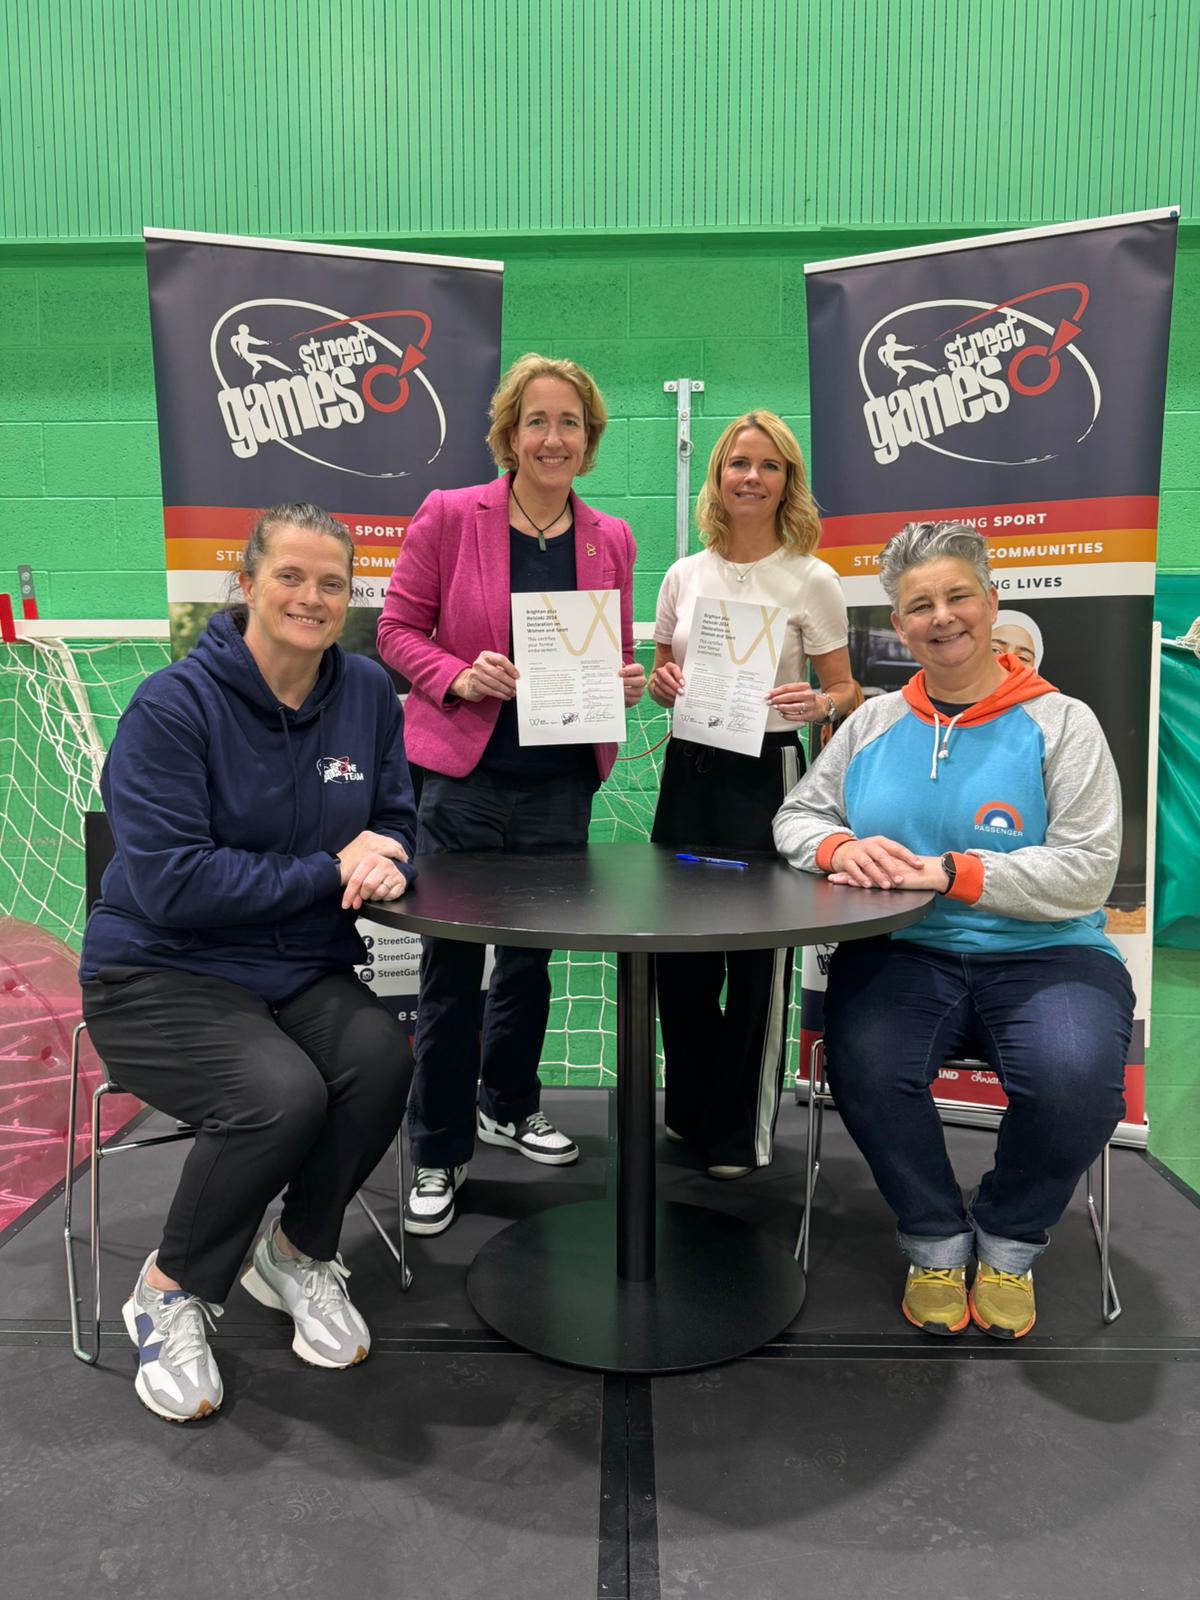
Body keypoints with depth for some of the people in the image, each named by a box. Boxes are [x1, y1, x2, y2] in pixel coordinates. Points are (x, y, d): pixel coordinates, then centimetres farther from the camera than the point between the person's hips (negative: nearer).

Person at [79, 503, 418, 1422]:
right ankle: (173, 1288, 2)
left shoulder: (367, 693, 3)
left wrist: (386, 855, -18)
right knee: (282, 1094, -30)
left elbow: (397, 821, 8)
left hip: (304, 971, 5)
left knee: (383, 1057, -25)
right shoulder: (173, 706, -14)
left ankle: (299, 1253, 6)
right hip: (160, 976, -4)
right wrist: (331, 870, -19)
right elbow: (168, 882, -21)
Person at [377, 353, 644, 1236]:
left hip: (559, 784, 4)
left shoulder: (611, 540, 8)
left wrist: (626, 682, -7)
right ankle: (439, 1154, 20)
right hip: (463, 778, -3)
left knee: (530, 958, 17)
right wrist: (458, 676, -20)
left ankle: (508, 1105, 41)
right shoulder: (449, 516, -4)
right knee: (451, 969, 3)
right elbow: (398, 629, -2)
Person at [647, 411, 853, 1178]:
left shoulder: (812, 580, -2)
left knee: (758, 950, 3)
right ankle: (689, 1108, 32)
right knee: (678, 943, 11)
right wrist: (662, 683, -6)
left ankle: (741, 1128, 22)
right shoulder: (685, 575, 8)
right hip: (688, 768, 4)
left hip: (766, 772, -4)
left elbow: (843, 692, 1)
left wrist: (817, 703, -21)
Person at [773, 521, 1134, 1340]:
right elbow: (797, 814, 13)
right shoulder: (873, 722, 12)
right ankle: (936, 1242, 2)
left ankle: (1008, 1242, 5)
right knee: (865, 1064, -29)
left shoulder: (1061, 722, 2)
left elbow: (1087, 870, -8)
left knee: (1075, 1081, -30)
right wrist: (840, 846, -12)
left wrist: (952, 872, -20)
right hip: (904, 952, 2)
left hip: (1044, 956, -1)